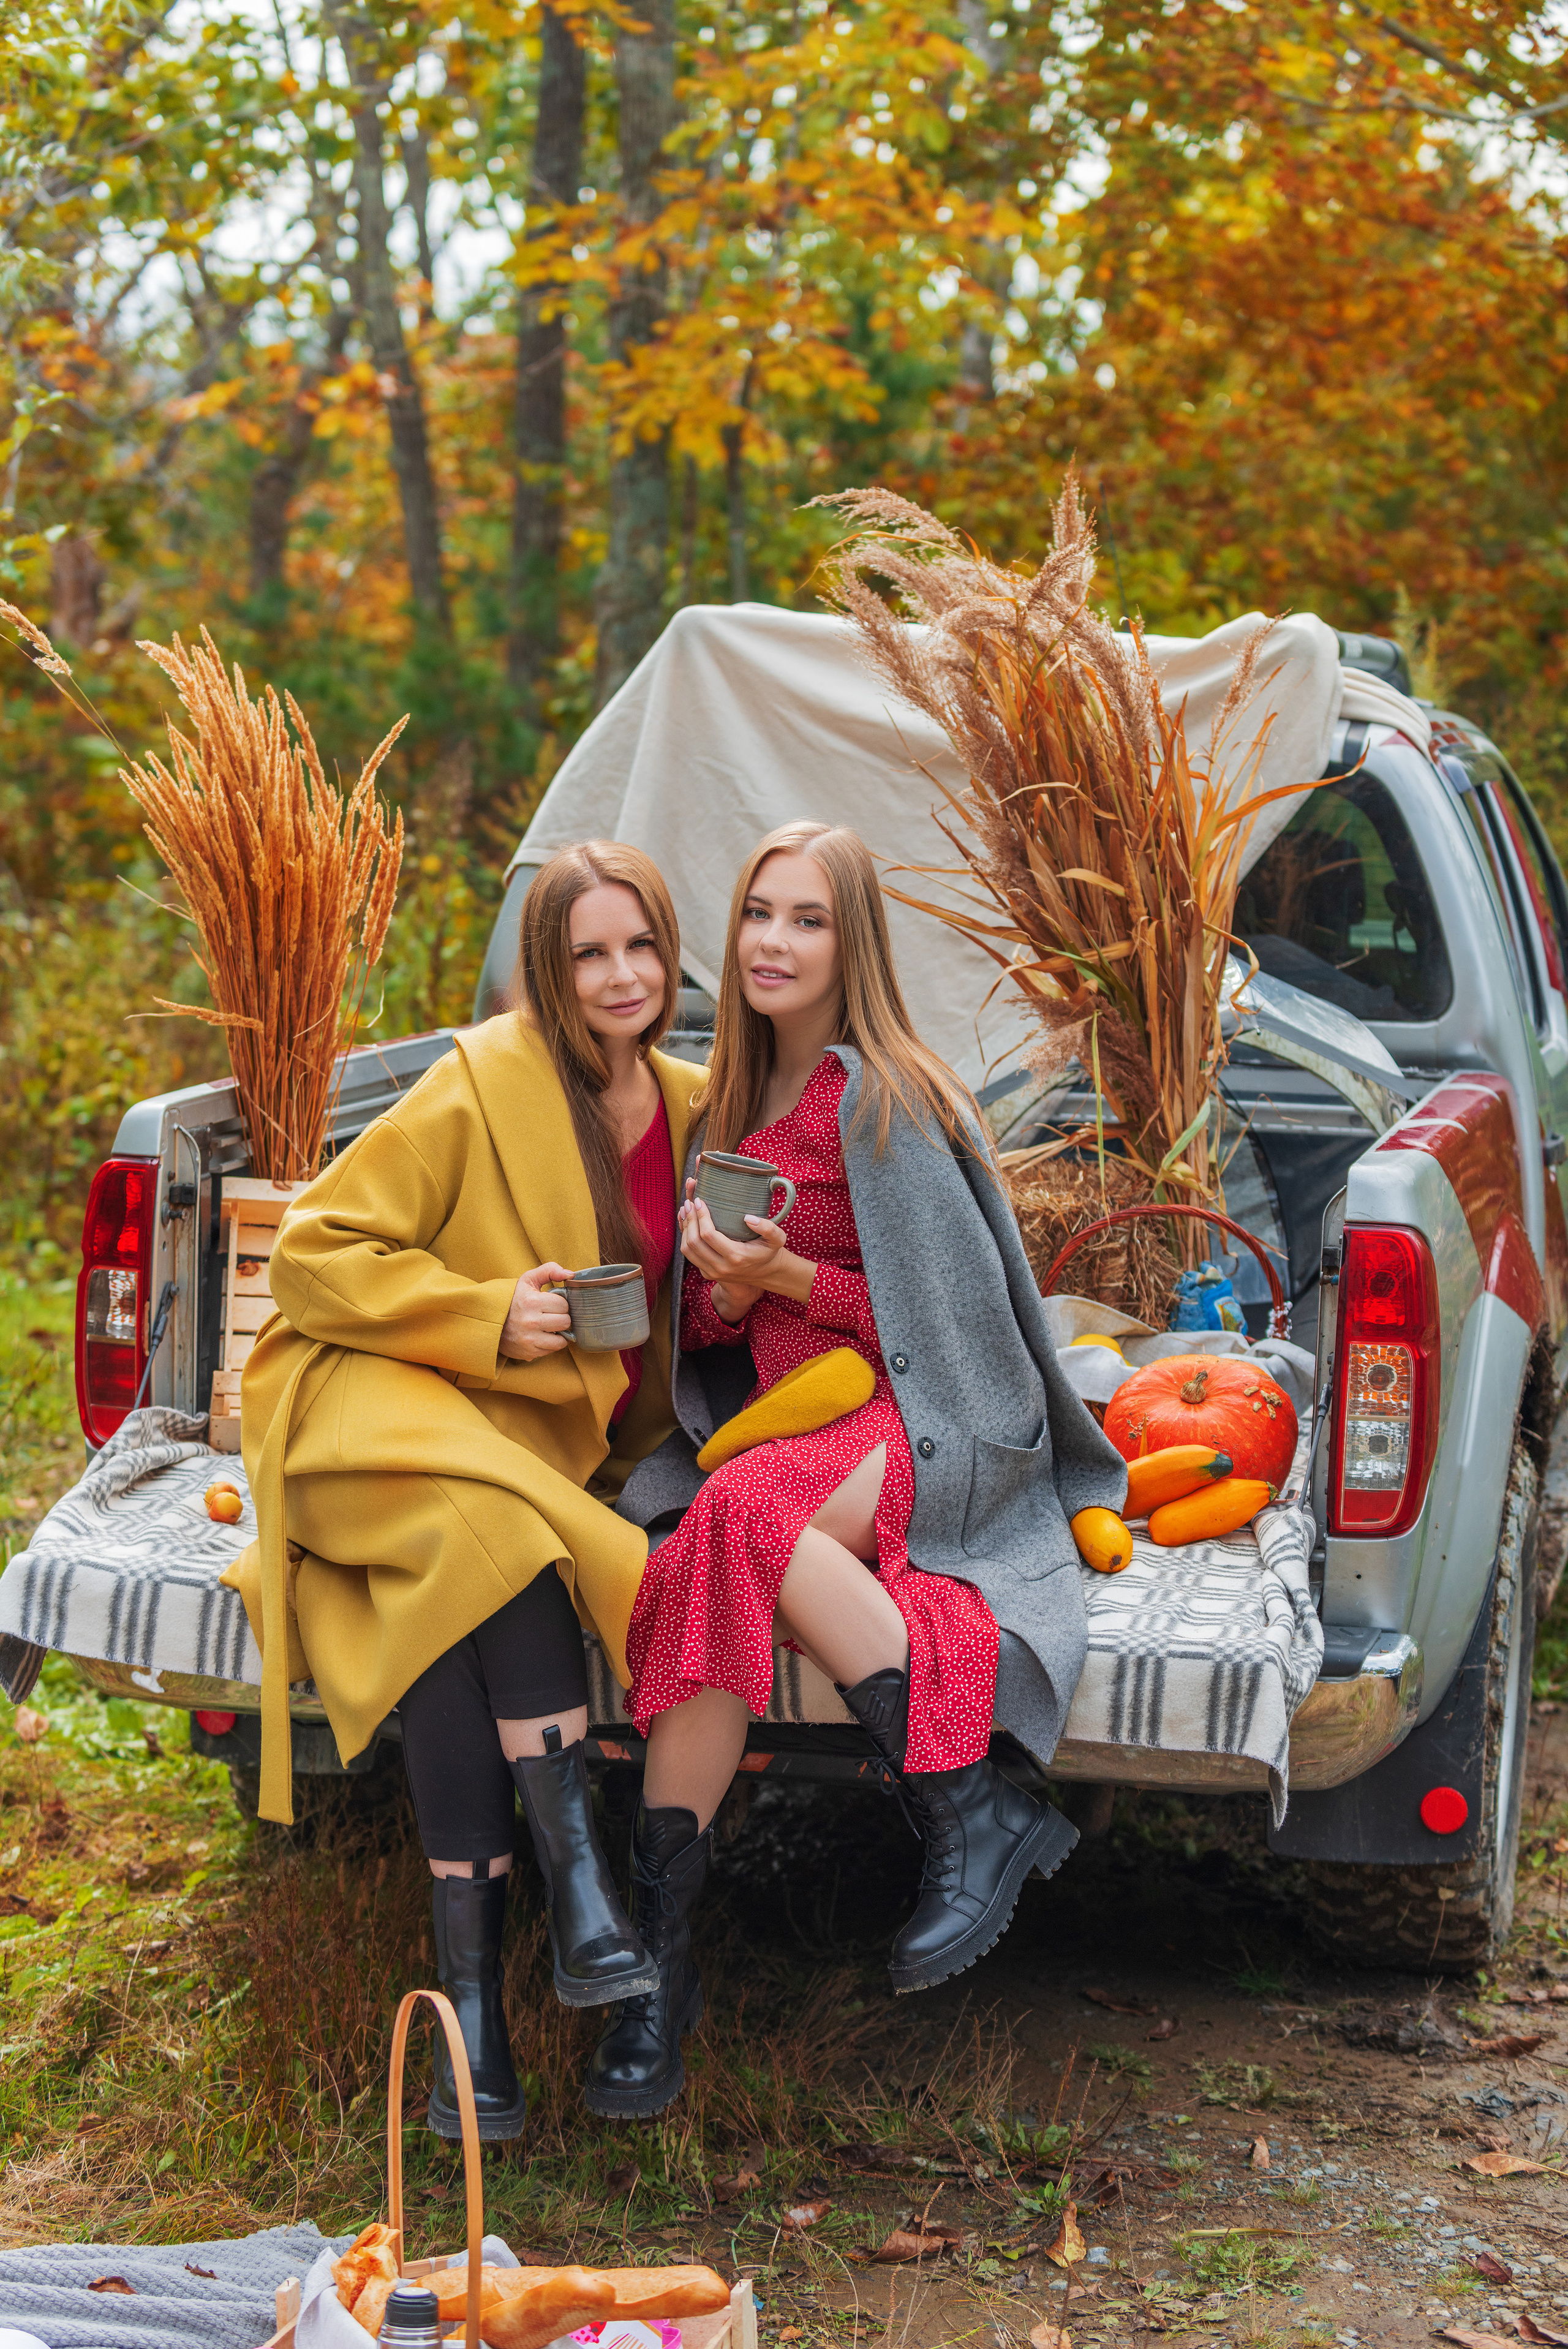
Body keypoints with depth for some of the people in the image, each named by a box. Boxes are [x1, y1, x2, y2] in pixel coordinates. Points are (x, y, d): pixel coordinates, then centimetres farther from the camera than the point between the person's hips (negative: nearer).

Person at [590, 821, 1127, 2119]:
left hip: (925, 1430, -6)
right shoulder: (733, 1104, 18)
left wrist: (787, 1275, -15)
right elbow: (705, 1331, 19)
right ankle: (663, 1958, -28)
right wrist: (725, 1292, -5)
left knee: (742, 1517, -36)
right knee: (708, 1573, -27)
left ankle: (971, 1816, -29)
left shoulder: (884, 1099, -6)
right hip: (784, 1434, 6)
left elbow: (952, 1315, -8)